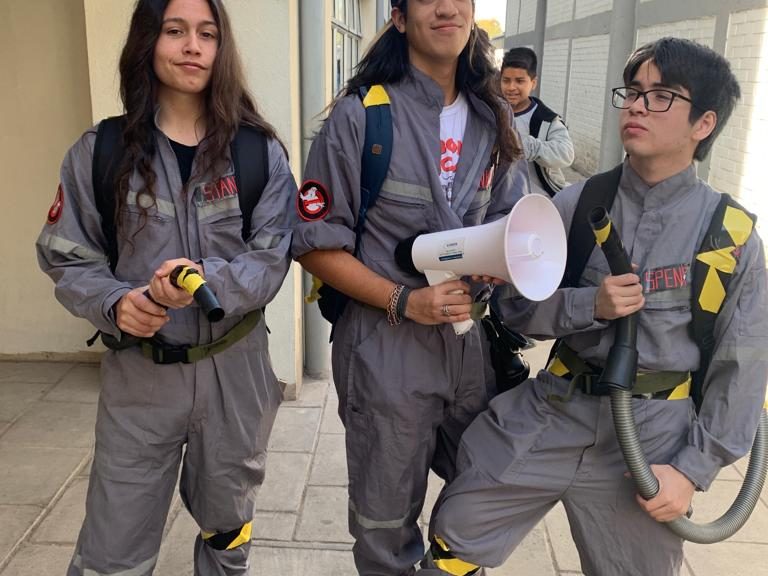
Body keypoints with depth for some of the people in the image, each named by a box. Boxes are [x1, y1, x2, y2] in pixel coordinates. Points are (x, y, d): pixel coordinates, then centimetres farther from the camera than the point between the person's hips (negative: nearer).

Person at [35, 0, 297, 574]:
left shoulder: (260, 151, -3)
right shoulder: (100, 151, -3)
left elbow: (272, 257, -8)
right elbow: (67, 259, 1)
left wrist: (208, 282, -27)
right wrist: (115, 304, -19)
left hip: (234, 369, 1)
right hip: (138, 373, 0)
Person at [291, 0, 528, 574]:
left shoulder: (492, 120, 6)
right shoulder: (360, 114, -10)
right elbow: (318, 245, -10)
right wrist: (404, 302, -19)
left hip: (471, 339, 5)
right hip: (387, 346, -4)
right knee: (387, 524, 14)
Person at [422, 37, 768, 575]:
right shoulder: (576, 205, -2)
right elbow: (520, 307, -1)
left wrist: (694, 469, -6)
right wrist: (589, 304, -19)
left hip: (653, 431, 0)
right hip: (554, 411, 1)